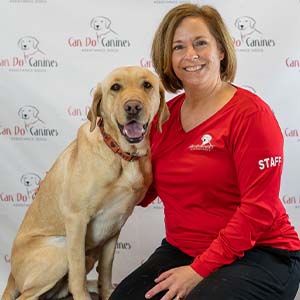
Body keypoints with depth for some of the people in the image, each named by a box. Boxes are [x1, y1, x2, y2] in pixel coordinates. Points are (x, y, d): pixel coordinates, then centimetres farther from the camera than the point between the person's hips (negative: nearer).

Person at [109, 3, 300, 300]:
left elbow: (258, 208, -15)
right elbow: (143, 191, 11)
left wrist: (200, 270, -17)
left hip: (257, 255, -4)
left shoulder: (250, 113, -12)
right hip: (180, 250, 5)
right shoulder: (164, 115, 6)